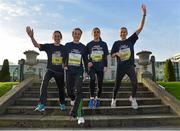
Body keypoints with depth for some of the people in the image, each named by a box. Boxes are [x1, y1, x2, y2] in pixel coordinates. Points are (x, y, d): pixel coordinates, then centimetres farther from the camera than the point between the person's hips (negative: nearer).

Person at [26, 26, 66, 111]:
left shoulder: (64, 48, -2)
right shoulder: (48, 46, -4)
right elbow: (36, 45, -18)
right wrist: (31, 37, -35)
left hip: (60, 71, 2)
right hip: (50, 70, -1)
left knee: (61, 88, 15)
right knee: (44, 83, -28)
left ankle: (62, 104, 39)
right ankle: (41, 104, -20)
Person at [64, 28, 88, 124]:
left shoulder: (83, 47, 5)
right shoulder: (67, 45, 5)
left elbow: (85, 60, 9)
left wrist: (87, 71, 8)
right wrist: (64, 65, 0)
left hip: (79, 71, -1)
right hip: (69, 72, 2)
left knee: (78, 91, -17)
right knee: (69, 91, 10)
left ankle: (79, 114, -14)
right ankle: (73, 99, 48)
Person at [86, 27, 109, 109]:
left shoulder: (103, 44, 8)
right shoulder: (89, 44, 6)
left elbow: (105, 56, 8)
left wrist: (105, 66, 0)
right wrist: (88, 62, -7)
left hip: (100, 66, 1)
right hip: (92, 66, -1)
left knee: (100, 83, 4)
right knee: (92, 79, -26)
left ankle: (98, 98, 24)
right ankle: (92, 98, -15)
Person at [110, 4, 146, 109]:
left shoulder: (131, 40, 4)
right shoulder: (116, 43, 4)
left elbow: (140, 28, -1)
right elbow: (112, 55, 6)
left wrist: (144, 14, -8)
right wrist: (117, 53, -17)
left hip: (130, 66, 0)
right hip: (120, 67, 0)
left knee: (135, 84, -11)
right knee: (117, 85, 7)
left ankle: (133, 98, 18)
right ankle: (114, 99, 31)